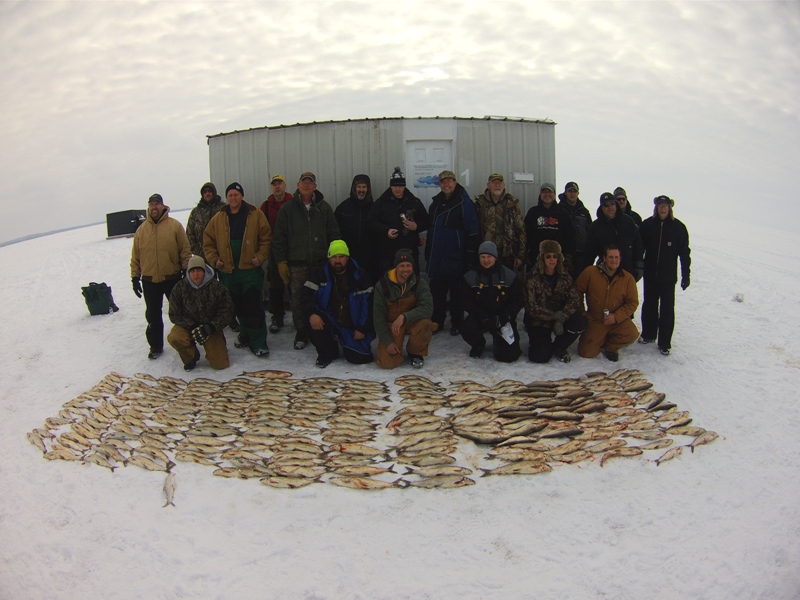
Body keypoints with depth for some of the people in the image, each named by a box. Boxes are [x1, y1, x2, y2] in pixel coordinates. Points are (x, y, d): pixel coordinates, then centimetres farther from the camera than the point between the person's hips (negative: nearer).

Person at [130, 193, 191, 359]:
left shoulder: (175, 225, -3)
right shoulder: (141, 229, 5)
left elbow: (185, 250, -3)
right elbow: (135, 256, 8)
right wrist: (135, 277, 5)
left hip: (173, 278, -2)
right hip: (149, 280, 2)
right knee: (153, 314, 10)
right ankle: (156, 346, 22)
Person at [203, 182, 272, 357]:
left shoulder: (256, 215, 0)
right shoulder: (218, 219, 8)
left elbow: (266, 238, -1)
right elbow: (208, 242, 11)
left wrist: (260, 257, -12)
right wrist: (214, 259, -1)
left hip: (250, 269, -3)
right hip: (228, 271, 4)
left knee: (253, 306, -7)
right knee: (238, 306, 12)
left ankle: (258, 342, -4)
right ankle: (246, 335, 27)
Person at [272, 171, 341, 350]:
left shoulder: (324, 208, 8)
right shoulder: (288, 208, 5)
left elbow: (334, 234, 9)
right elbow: (279, 237, 4)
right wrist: (281, 261, -2)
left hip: (320, 262, 1)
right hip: (296, 263, -1)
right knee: (297, 300, 0)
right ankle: (301, 333, 14)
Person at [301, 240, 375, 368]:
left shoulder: (360, 275, -6)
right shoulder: (320, 274, -3)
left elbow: (368, 302, -8)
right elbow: (307, 294, -11)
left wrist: (362, 328, -12)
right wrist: (312, 313, -30)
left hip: (353, 326, -1)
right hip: (329, 320, 1)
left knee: (358, 358, -14)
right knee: (311, 322, -29)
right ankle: (328, 353, 0)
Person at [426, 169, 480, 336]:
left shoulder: (464, 203, -9)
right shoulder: (436, 203, 11)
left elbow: (473, 232, -11)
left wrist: (470, 256, -14)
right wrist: (428, 252, 17)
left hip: (455, 258, -6)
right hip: (436, 258, 6)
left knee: (456, 292, 5)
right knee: (437, 291, 11)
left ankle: (457, 323, 17)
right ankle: (437, 322, 22)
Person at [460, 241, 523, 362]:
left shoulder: (510, 276, -6)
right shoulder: (470, 277, -4)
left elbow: (518, 301, -4)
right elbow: (469, 302, -6)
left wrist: (503, 318, -18)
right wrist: (485, 318, -21)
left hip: (503, 319, 0)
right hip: (479, 316, 1)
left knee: (507, 356, -11)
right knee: (467, 329, -32)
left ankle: (498, 340, 29)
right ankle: (478, 345, 7)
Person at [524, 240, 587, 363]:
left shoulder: (564, 276, 0)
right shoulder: (532, 277, -11)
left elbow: (575, 299, -11)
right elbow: (531, 307, -15)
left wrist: (561, 318, -26)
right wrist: (553, 315, -24)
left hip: (559, 317, 4)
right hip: (538, 321, -4)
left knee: (579, 321, -27)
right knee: (541, 356, -22)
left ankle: (559, 347, 1)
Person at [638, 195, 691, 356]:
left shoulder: (678, 227, -4)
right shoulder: (647, 225, -1)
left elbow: (684, 253, -1)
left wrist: (685, 275, -3)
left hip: (668, 276, -2)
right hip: (650, 274, 2)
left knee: (667, 308, 1)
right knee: (649, 305, 13)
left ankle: (665, 343, 7)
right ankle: (648, 335, 29)